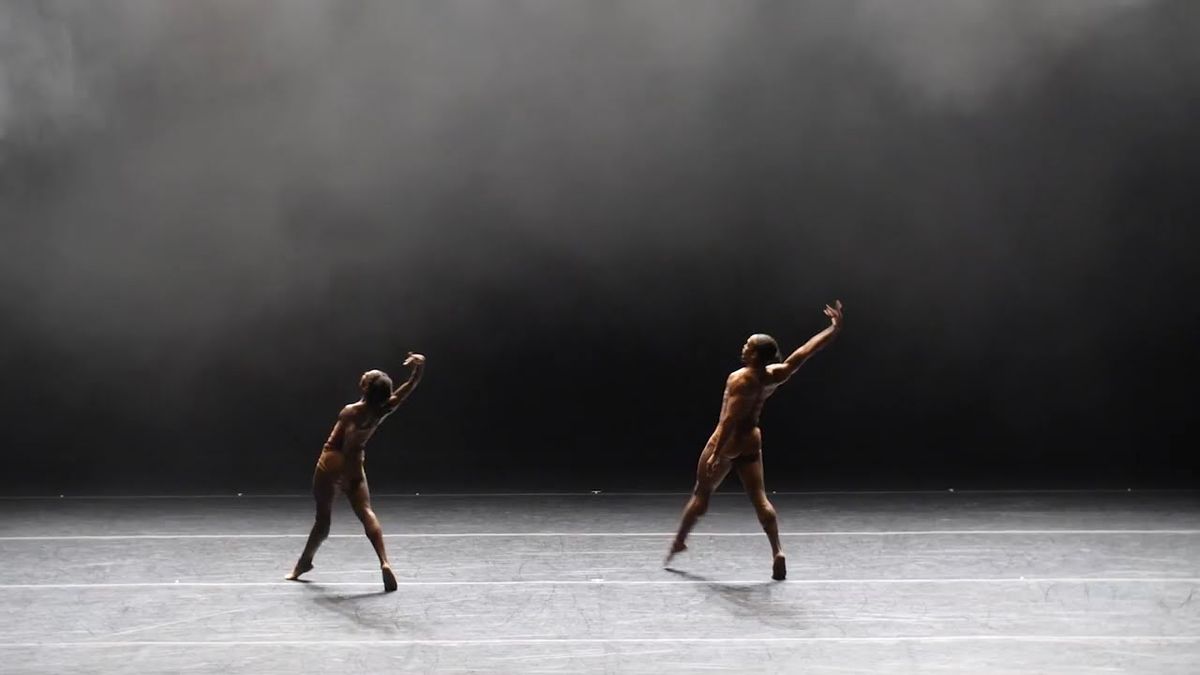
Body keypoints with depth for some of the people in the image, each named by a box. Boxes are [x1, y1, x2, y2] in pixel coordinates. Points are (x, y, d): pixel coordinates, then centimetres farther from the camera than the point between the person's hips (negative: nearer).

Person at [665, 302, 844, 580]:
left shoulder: (741, 380, -21)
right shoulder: (775, 375, -4)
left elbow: (730, 420, -26)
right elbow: (804, 353, 0)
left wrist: (716, 454, -27)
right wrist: (834, 329, 7)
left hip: (728, 442, -5)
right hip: (751, 442, 5)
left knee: (701, 494, 10)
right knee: (760, 498, 2)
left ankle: (679, 542, 23)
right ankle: (777, 552, -13)